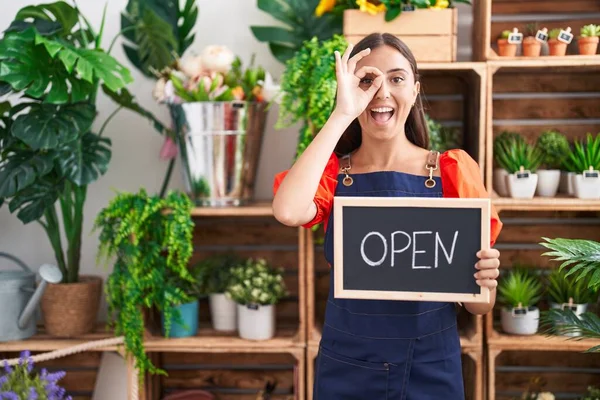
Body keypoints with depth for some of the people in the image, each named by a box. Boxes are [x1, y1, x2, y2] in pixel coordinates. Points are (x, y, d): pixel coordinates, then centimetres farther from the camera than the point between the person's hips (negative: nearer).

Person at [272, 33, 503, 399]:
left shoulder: (453, 170, -5)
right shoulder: (332, 172, -2)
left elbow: (479, 306, -1)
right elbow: (288, 212, -27)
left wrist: (484, 281, -24)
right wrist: (342, 114, -21)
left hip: (430, 368, 0)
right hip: (346, 367, 1)